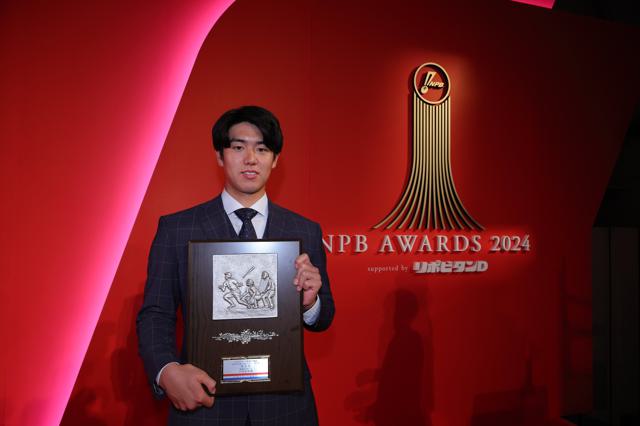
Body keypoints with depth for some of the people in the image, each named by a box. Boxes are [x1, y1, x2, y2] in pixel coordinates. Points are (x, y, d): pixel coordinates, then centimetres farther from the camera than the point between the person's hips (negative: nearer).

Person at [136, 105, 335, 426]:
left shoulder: (306, 232, -1)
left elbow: (323, 319, 4)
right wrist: (167, 372, -22)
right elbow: (155, 314, -4)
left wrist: (310, 303, -18)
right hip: (204, 400, -1)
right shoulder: (176, 229, -5)